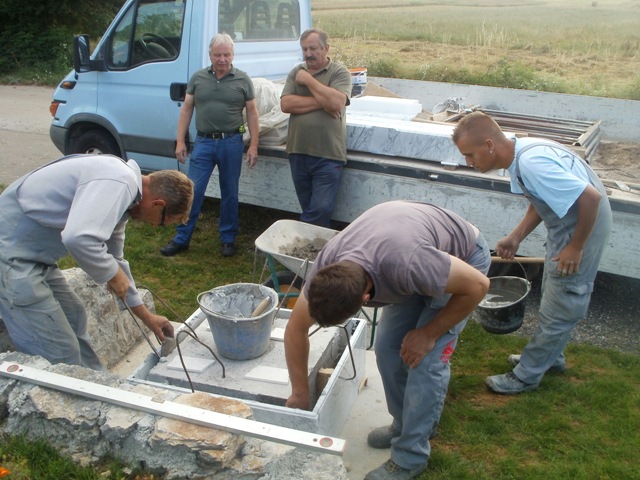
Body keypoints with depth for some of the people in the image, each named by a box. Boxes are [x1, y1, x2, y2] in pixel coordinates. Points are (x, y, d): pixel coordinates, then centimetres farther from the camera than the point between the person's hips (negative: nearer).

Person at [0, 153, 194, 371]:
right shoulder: (118, 183, -20)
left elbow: (114, 258, 22)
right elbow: (79, 238, -36)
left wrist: (147, 317, 28)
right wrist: (113, 274, -16)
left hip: (29, 254, 11)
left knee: (73, 317, 24)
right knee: (61, 355, -6)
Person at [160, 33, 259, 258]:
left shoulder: (243, 80, 1)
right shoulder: (198, 78, 5)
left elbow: (252, 113, 2)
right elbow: (186, 109, 7)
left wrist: (253, 146, -4)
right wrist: (180, 141, 2)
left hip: (231, 143, -1)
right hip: (203, 142, 1)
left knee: (230, 193, 9)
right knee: (192, 192, 1)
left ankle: (228, 239, 23)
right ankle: (181, 239, 12)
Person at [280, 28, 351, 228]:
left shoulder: (340, 73, -1)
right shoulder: (296, 72, 10)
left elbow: (336, 102, -20)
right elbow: (285, 104, -5)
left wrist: (308, 80, -10)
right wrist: (321, 102, -12)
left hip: (328, 156, -4)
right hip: (298, 153, 4)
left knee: (321, 209, -8)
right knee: (309, 209, 12)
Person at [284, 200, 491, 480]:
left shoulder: (407, 264, -44)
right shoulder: (325, 268, -25)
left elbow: (477, 285, -27)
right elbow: (296, 328, -8)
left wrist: (428, 333, -18)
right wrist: (300, 393, -2)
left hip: (463, 257, -5)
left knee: (426, 360, -12)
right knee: (387, 348, 0)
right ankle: (405, 425, 22)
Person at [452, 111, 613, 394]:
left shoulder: (532, 164, -32)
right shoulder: (519, 153, -2)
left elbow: (592, 198, -31)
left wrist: (576, 247, -21)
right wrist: (516, 237, 1)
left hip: (584, 226, -10)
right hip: (566, 223, 10)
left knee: (558, 307, 3)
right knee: (555, 295, 23)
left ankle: (526, 376, 16)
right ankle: (551, 357, 42)